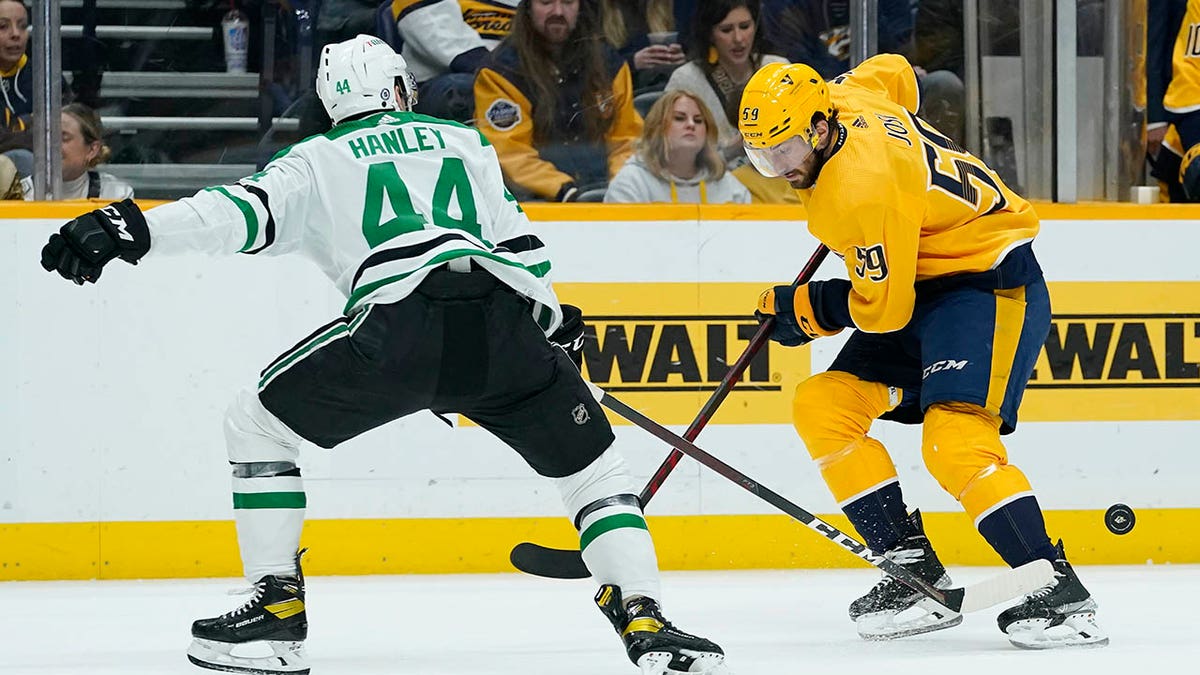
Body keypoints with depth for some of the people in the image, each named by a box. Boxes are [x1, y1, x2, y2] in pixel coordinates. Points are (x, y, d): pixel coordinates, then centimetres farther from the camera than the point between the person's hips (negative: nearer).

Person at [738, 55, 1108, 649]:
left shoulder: (859, 188, -29)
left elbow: (884, 308, -22)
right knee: (822, 406, 1)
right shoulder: (844, 95, -3)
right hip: (923, 280, 11)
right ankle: (915, 573, 1)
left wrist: (801, 310, -6)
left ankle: (1059, 593, -25)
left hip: (990, 284, -11)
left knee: (955, 442, -28)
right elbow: (893, 72, 22)